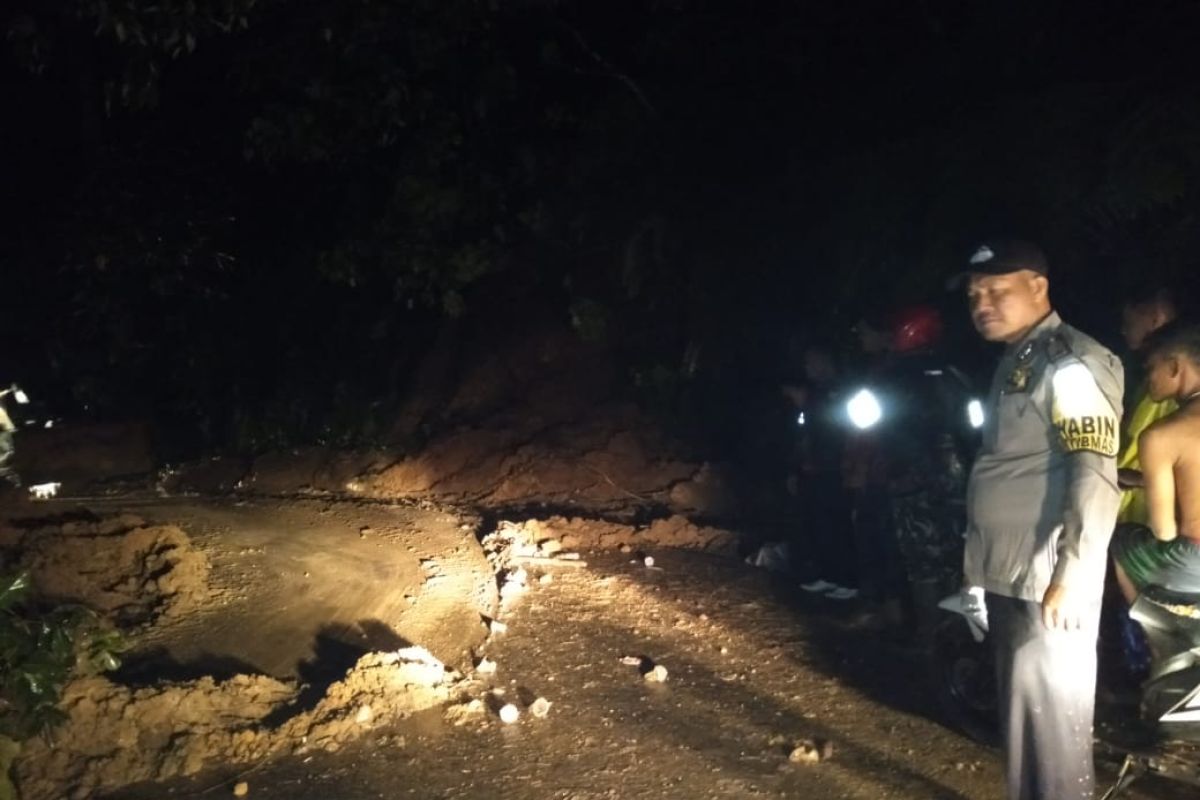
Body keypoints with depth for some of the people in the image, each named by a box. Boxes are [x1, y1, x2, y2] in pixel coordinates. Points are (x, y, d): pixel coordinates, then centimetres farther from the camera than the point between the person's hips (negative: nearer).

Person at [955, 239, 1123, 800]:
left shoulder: (1071, 363, -13)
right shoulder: (1015, 363, 15)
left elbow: (1095, 475, -21)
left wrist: (1074, 575, -24)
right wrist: (979, 556, 15)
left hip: (1045, 581, -9)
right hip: (1009, 575, 9)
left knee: (1051, 717, -1)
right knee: (1020, 712, 18)